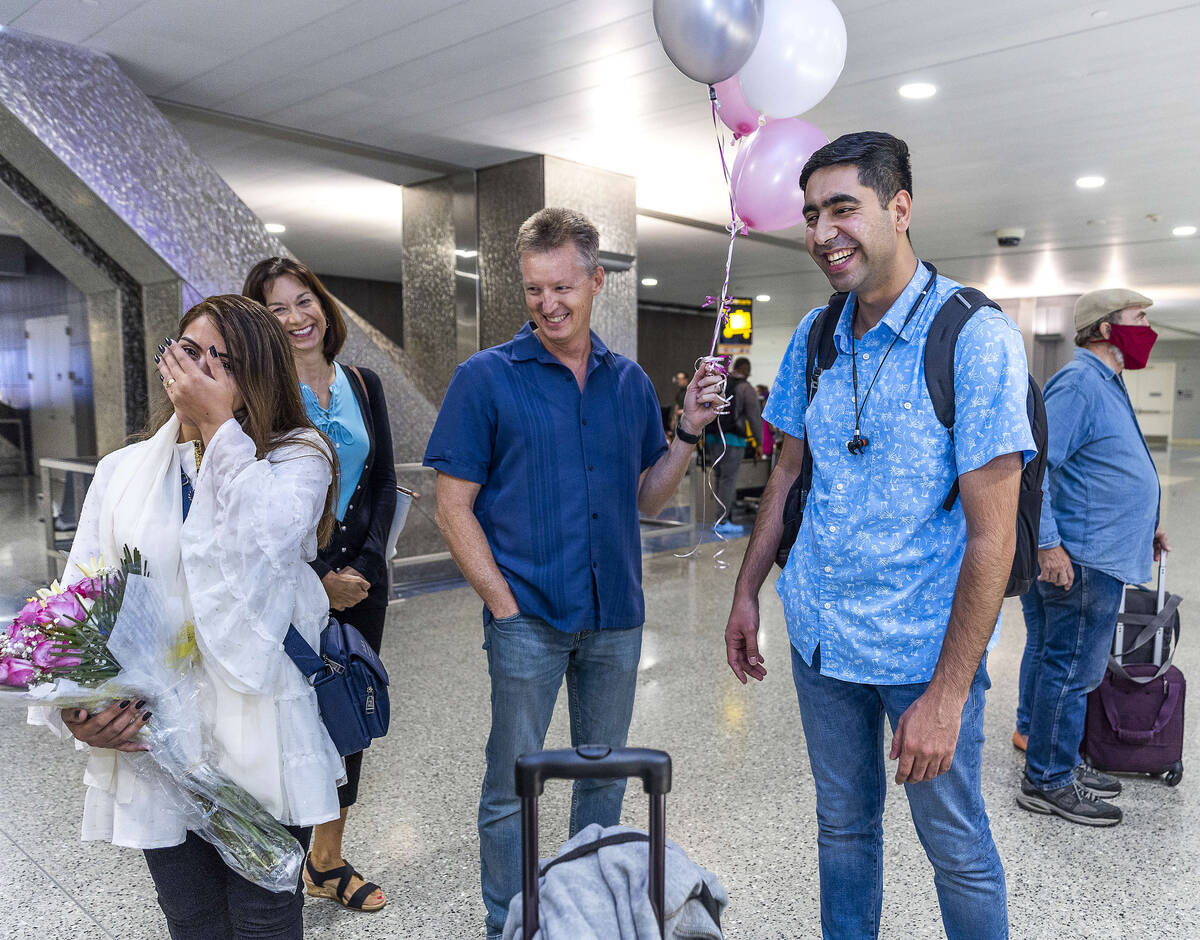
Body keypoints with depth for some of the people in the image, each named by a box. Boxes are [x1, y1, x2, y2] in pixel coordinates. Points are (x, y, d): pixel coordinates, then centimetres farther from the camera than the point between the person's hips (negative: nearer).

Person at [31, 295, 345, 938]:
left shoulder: (297, 460, -1)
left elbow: (265, 540, -23)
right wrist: (74, 707, -10)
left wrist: (220, 426, -18)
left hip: (259, 739, -3)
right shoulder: (121, 471, 9)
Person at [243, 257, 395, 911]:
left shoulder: (364, 385, 7)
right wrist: (317, 578, -13)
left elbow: (384, 483, 6)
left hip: (361, 577, 5)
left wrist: (365, 565, -6)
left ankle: (328, 861, 29)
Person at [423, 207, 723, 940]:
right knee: (514, 785, 9)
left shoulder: (630, 381, 6)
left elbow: (647, 499, 9)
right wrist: (504, 602, -12)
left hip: (617, 617, 4)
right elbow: (454, 508, -6)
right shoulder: (487, 378, -5)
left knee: (605, 775, 19)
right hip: (529, 617, -4)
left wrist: (688, 434, -6)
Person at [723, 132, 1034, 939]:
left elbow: (992, 534, -18)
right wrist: (746, 593, 9)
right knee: (843, 825, 21)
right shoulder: (814, 337, 3)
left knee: (957, 848, 13)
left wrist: (946, 695, -19)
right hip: (820, 633, 5)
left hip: (925, 648, -5)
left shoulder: (977, 337, -16)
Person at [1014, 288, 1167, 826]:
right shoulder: (1080, 382, -16)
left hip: (1092, 554, 11)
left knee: (1050, 658, 18)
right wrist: (1048, 543, -27)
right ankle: (1049, 782, 10)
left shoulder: (1103, 384, 18)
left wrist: (1141, 523, 28)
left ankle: (1034, 734, 32)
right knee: (1072, 671, -2)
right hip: (1083, 559, -11)